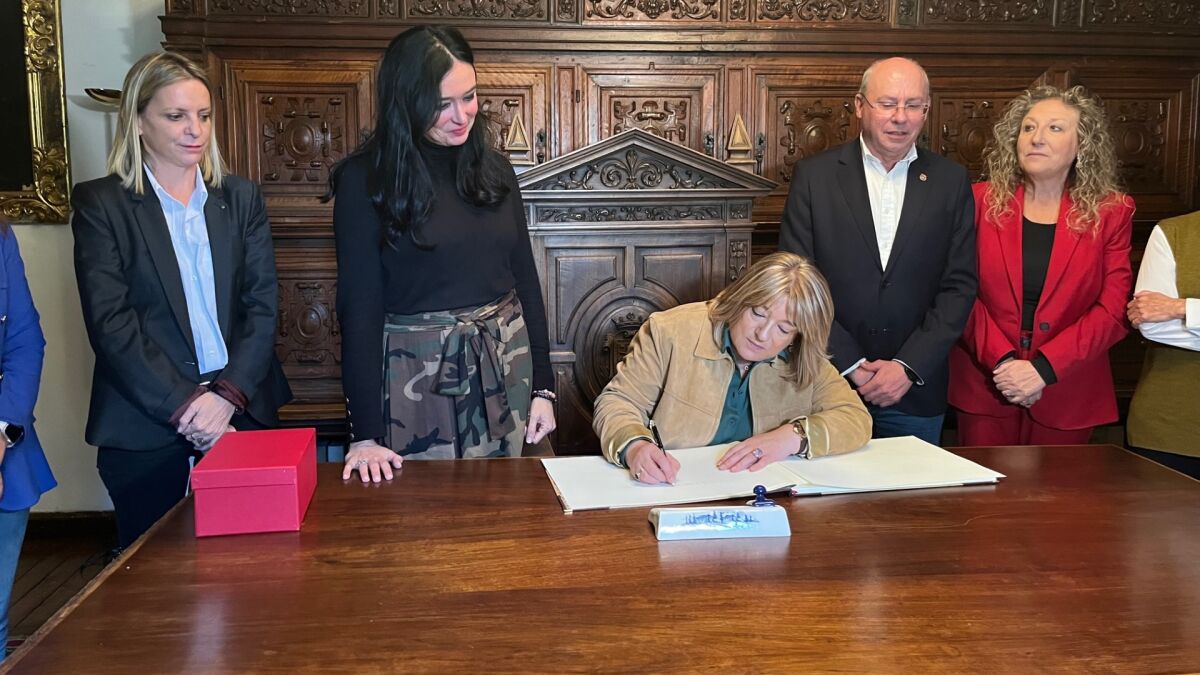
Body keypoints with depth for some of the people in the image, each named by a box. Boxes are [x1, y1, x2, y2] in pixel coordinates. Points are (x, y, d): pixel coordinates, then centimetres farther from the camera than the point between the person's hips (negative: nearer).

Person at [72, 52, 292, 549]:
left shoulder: (241, 198, 9)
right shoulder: (100, 204, -1)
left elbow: (262, 304, 2)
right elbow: (110, 322, -9)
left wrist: (228, 395, -11)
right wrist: (184, 407, -15)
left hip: (244, 412, 3)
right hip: (145, 430, -2)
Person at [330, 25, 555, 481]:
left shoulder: (493, 167, 4)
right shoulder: (365, 180, -9)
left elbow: (525, 278, 9)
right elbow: (359, 305, -10)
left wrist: (542, 386, 6)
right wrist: (365, 434, -13)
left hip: (506, 368, 4)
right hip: (418, 378, -4)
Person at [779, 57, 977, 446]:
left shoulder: (951, 182, 4)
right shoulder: (814, 176, -1)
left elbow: (960, 286, 1)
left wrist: (909, 367, -9)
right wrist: (850, 365, -11)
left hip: (916, 392, 2)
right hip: (829, 383, -1)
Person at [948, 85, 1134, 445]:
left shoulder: (1110, 213, 1)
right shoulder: (982, 201, 1)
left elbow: (1112, 310, -4)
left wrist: (1044, 368, -15)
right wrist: (1002, 361, -14)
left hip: (1066, 396, 0)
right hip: (986, 387, 0)